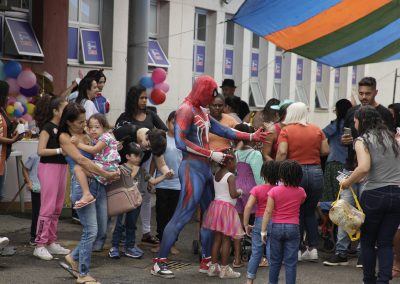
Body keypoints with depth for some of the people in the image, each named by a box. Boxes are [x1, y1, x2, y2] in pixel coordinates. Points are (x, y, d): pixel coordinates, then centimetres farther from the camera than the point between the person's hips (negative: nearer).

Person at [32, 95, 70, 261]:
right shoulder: (47, 127, -10)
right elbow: (41, 151, -16)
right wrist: (60, 150, -21)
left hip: (61, 167, 8)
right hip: (49, 167, -8)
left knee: (57, 208, 10)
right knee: (48, 207, -9)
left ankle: (51, 242, 18)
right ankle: (40, 245, -6)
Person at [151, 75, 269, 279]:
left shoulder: (201, 112, 18)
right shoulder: (186, 110, -9)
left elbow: (223, 130, 20)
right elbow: (180, 142, -18)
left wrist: (251, 137, 19)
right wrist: (211, 154, -17)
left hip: (205, 168, 9)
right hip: (193, 168, -9)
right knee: (182, 216, -11)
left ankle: (206, 261, 18)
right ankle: (159, 263, -9)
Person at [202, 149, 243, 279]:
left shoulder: (216, 174, 10)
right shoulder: (231, 176, -13)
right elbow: (233, 194, -19)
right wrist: (240, 192, 1)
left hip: (216, 204, 7)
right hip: (227, 207, -7)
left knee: (217, 238, 12)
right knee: (226, 239, -2)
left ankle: (213, 266, 15)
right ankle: (224, 269, 1)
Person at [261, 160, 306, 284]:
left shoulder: (274, 191, -9)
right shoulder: (301, 192, -3)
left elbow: (268, 212, -9)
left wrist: (263, 230, -5)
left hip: (277, 227, 0)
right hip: (293, 228, 0)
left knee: (275, 260, 13)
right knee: (291, 262, 2)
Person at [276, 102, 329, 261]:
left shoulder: (286, 130, -5)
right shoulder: (317, 130, 5)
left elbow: (282, 153, -15)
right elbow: (326, 151, 4)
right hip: (315, 173, 3)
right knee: (310, 212, 15)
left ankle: (298, 249, 10)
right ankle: (313, 247, 11)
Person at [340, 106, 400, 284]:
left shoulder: (363, 140, -6)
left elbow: (364, 168, -22)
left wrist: (347, 182, -8)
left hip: (374, 194, -4)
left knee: (367, 241, 14)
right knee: (386, 242, 9)